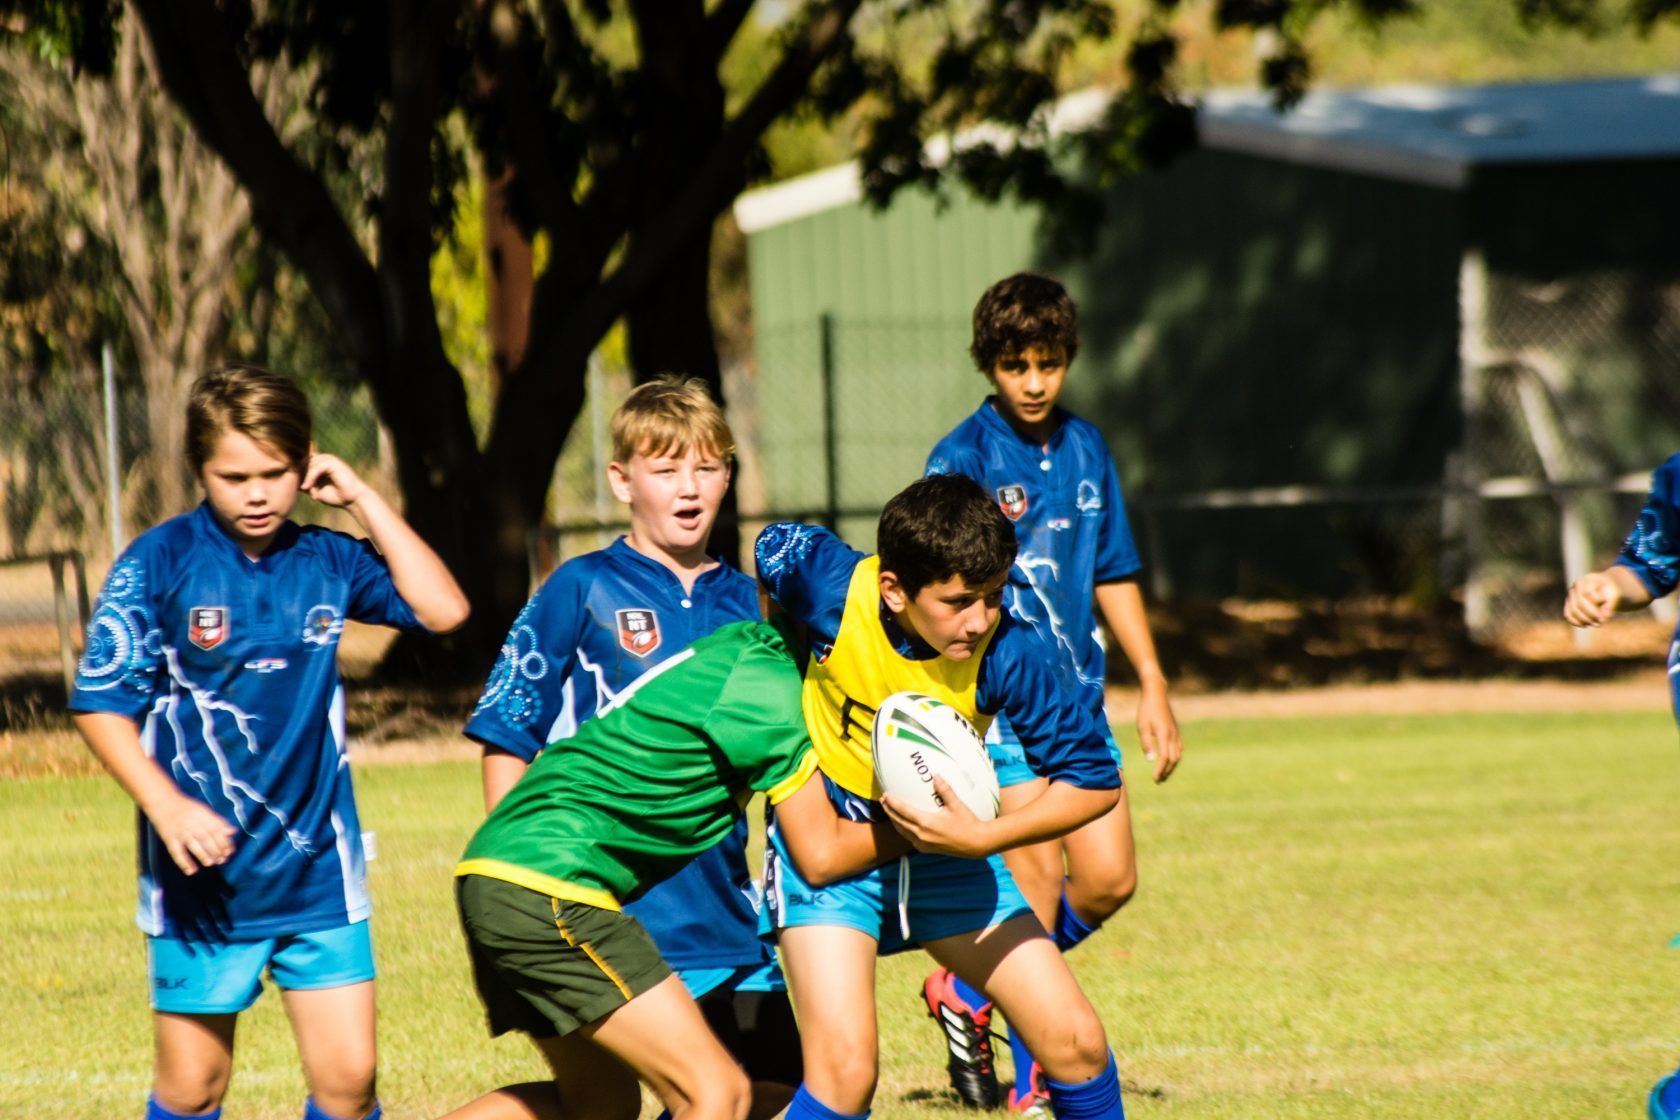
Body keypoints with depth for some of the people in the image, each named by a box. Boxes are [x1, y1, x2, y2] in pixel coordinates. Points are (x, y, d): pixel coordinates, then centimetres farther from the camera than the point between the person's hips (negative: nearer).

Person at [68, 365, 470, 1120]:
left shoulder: (325, 561, 3)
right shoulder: (159, 564, -8)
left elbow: (443, 609, -5)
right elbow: (101, 704, -7)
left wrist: (363, 500, -5)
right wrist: (167, 806, -20)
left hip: (318, 868, 2)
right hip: (206, 877, -2)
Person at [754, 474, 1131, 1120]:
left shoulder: (1006, 653, -23)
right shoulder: (833, 587, -25)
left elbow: (1093, 781, -16)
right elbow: (771, 547, 0)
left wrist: (981, 838, -28)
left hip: (944, 844, 2)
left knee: (1076, 1041, 0)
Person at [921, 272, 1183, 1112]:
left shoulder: (1086, 449, 10)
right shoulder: (964, 457, -8)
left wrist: (1153, 687, 17)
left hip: (1078, 689, 6)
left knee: (1108, 880, 3)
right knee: (1036, 872, -11)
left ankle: (968, 991, 23)